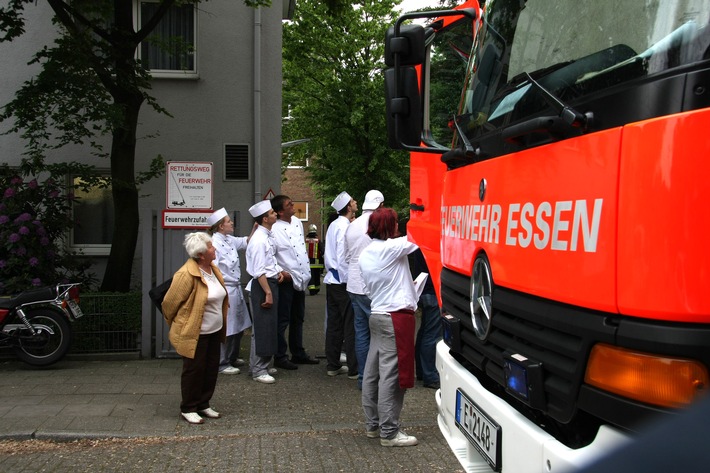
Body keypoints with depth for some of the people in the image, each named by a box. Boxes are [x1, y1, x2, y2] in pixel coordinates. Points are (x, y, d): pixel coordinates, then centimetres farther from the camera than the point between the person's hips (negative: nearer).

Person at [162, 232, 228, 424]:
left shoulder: (213, 269, 4)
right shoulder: (187, 275, -22)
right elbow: (169, 302, -14)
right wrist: (176, 325, 2)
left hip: (214, 331, 8)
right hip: (194, 333, -8)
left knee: (211, 369, 13)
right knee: (194, 370, 2)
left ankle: (203, 405, 27)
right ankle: (188, 409, 17)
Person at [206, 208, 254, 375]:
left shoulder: (230, 240, 7)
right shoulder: (214, 244, -19)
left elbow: (246, 242, 23)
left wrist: (255, 228, 7)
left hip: (236, 290, 10)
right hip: (224, 292, -9)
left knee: (238, 327, 19)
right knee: (226, 330, 1)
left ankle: (232, 358, 35)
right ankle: (222, 364, 15)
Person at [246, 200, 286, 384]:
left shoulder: (268, 235, 9)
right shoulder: (259, 240, -20)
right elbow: (259, 271, -21)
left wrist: (278, 270, 6)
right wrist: (268, 293, -20)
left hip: (271, 283, 10)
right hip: (261, 286, -10)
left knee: (269, 327, 16)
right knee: (262, 329, -4)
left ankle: (262, 365, 27)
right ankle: (258, 370, 5)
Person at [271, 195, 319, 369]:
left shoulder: (297, 222, 7)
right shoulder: (275, 229, -17)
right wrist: (281, 273, -20)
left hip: (301, 278, 8)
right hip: (286, 280, -8)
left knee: (298, 319, 18)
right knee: (283, 320, 1)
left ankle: (298, 353, 30)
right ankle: (280, 357, 11)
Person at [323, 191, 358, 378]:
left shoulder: (333, 225, 12)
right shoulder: (345, 227, -14)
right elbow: (343, 258, -18)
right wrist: (350, 281, -14)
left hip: (331, 280, 9)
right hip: (343, 282, -9)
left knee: (333, 324, 12)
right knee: (350, 326, -4)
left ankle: (333, 365, 18)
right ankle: (354, 369, 0)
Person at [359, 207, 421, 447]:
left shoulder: (365, 254, 11)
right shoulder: (392, 248, -13)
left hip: (377, 315, 9)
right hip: (396, 317, -9)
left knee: (373, 372, 13)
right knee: (391, 375, -5)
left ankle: (373, 424, 23)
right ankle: (389, 432, -1)